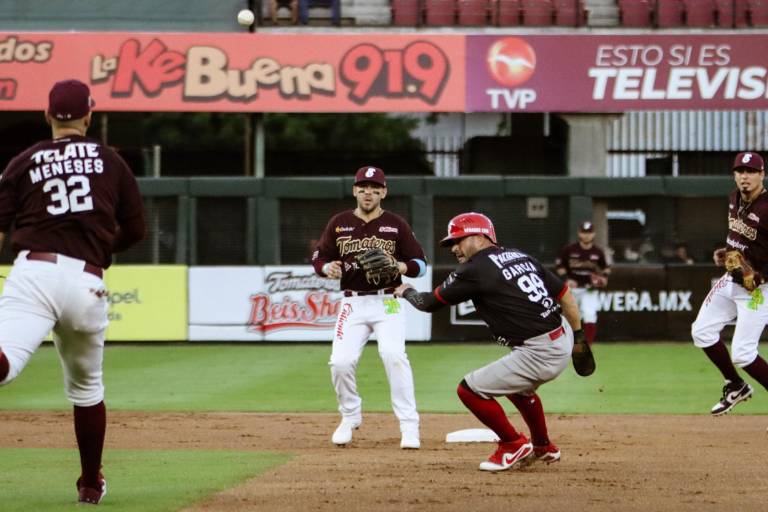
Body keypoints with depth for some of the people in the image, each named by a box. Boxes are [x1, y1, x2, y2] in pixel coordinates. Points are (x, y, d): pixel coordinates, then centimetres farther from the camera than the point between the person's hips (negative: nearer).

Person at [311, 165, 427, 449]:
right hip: (353, 304, 2)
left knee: (394, 355, -23)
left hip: (387, 302, -2)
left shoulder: (396, 225, 2)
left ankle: (409, 426, -18)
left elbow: (420, 263, 2)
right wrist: (327, 268, -14)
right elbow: (318, 258, 10)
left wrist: (400, 266, -20)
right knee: (340, 362, -11)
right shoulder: (339, 223, 7)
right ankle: (350, 417, 17)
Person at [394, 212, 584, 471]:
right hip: (563, 338, 9)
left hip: (539, 353, -9)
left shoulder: (475, 270, -9)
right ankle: (544, 448, 48)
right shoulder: (520, 256, 12)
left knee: (470, 389, -3)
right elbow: (565, 295, 13)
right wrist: (578, 337, 22)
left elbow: (429, 303, 2)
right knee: (517, 384, 36)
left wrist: (407, 292, 23)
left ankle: (514, 445, 11)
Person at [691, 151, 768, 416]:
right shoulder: (735, 198, 4)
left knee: (742, 354, -13)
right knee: (702, 332, 13)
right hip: (731, 280, 9)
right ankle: (736, 387, 30)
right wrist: (726, 251, 6)